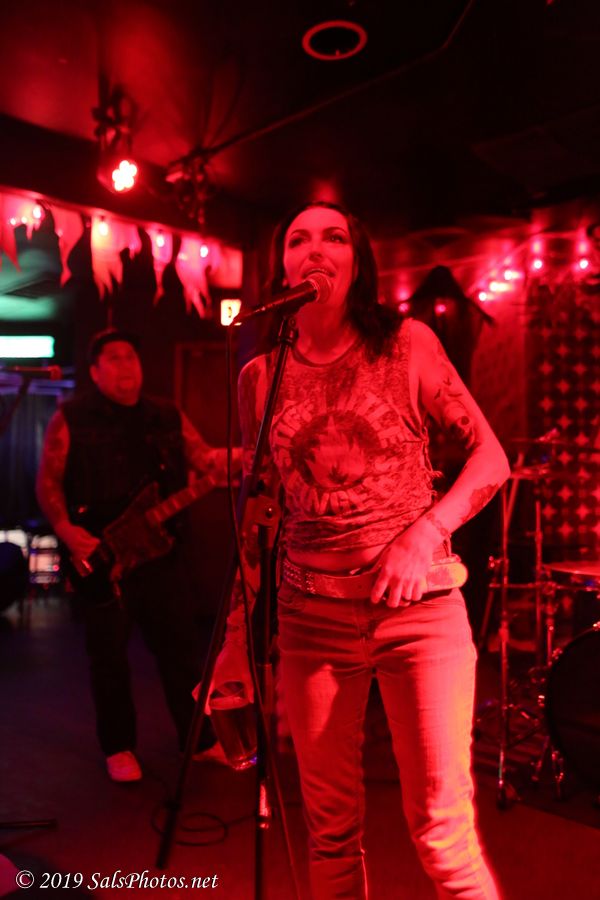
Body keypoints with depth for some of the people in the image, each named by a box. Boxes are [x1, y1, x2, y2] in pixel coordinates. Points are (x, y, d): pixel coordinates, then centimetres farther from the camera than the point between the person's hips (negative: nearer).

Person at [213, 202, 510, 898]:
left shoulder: (407, 343, 0)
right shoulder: (259, 377, 6)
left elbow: (490, 456, 1)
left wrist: (425, 533, -15)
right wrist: (238, 633, 9)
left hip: (418, 606, -2)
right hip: (312, 616, 3)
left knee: (441, 829, 0)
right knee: (330, 828, 12)